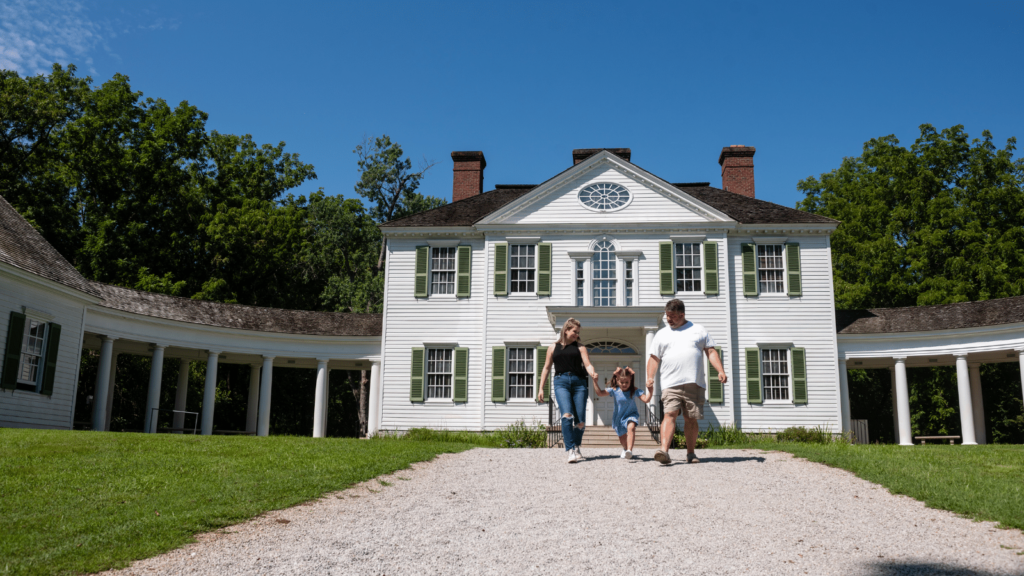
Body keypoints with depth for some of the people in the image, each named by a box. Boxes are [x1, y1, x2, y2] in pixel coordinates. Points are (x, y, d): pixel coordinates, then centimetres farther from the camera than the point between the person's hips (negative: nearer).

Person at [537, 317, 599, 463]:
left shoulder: (580, 347, 14)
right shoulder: (553, 348, 16)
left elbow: (588, 364, 3)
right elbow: (546, 368, 18)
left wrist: (593, 373, -19)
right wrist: (541, 388, 12)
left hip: (579, 382, 1)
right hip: (561, 382, -1)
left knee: (580, 421, -2)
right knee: (567, 415, -22)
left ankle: (576, 447, 22)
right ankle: (571, 450, -22)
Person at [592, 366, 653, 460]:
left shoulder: (634, 391, -15)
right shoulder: (614, 391, -13)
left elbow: (646, 399, -23)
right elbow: (599, 393, -18)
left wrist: (650, 390, -40)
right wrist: (595, 382, -28)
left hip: (631, 415, -3)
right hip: (619, 417, 3)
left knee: (631, 427, -36)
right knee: (622, 437, 18)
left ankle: (629, 450, -44)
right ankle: (625, 448, 54)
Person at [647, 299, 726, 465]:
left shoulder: (698, 330, 16)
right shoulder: (661, 334, 17)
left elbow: (711, 352, 11)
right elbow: (654, 358, 14)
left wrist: (721, 371, -3)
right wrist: (650, 377, -2)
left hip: (695, 383, 1)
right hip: (671, 384, -1)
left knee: (691, 419, 3)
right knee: (670, 414, -17)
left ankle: (690, 453, 16)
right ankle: (664, 451, -28)